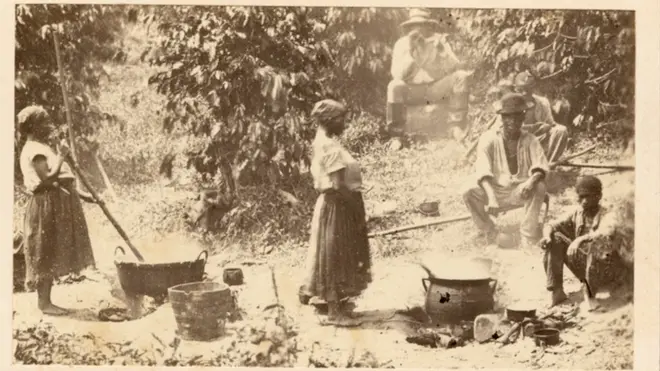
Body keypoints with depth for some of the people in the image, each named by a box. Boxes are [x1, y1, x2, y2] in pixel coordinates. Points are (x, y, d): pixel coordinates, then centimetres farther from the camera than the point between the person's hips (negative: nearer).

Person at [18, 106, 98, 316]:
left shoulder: (42, 148, 20)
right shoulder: (34, 150, -13)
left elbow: (59, 180, 22)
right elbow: (48, 179, -26)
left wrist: (80, 194, 18)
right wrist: (61, 157, -23)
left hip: (56, 206, 10)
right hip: (47, 207, -10)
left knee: (51, 256, 12)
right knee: (46, 256, -5)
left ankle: (45, 300, 18)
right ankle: (43, 302, 1)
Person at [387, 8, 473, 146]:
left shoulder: (439, 40, 0)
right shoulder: (402, 44, -4)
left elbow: (455, 68, -10)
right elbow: (397, 74, -17)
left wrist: (442, 51, -27)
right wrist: (410, 52, -27)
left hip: (437, 89, 2)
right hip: (413, 91, -2)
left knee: (461, 76, -23)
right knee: (395, 86, -33)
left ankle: (456, 127, -23)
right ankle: (396, 135, -24)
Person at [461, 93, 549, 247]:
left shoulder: (529, 140, -2)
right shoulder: (489, 138, -9)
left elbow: (540, 167, -14)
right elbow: (483, 171, -20)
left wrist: (531, 181, -39)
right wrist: (491, 197, -37)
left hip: (521, 190, 1)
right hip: (495, 189, -1)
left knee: (539, 187, -30)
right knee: (469, 191, -28)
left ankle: (528, 237, -13)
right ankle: (490, 233, -6)